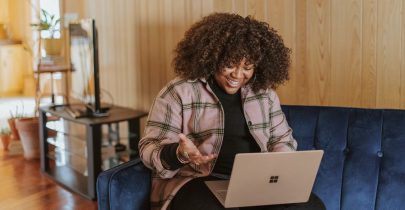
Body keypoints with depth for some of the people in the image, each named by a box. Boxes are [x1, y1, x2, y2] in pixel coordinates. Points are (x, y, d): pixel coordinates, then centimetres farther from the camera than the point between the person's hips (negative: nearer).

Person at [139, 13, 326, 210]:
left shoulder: (264, 92, 13)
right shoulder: (179, 92, -1)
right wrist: (179, 154, -25)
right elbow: (150, 147, -3)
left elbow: (282, 139, 20)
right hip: (198, 180, -4)